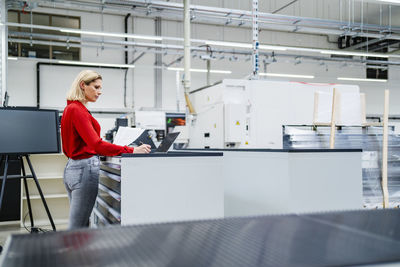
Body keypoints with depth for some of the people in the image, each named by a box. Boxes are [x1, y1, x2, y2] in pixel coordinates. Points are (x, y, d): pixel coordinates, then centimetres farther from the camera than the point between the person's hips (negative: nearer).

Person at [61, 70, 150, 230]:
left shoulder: (70, 108, 15)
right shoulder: (77, 110, -15)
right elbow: (96, 145, -24)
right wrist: (132, 150, -26)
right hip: (86, 168, -10)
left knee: (80, 226, 15)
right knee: (78, 228, -4)